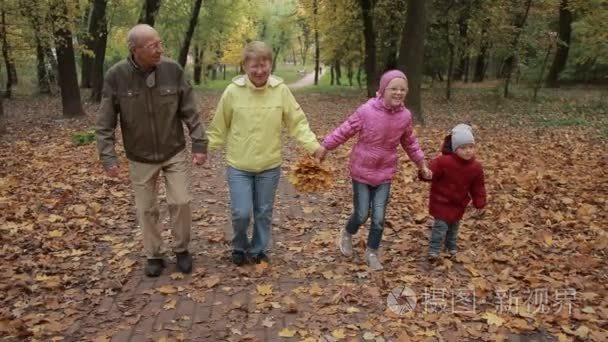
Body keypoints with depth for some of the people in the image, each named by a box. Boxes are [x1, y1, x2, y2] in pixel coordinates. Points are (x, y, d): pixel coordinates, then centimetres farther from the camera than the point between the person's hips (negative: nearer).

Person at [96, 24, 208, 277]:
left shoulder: (173, 70, -13)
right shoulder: (116, 76, -15)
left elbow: (190, 112, -6)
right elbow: (105, 123, -10)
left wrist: (199, 144, -8)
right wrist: (108, 157, -14)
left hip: (174, 152, 0)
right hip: (140, 158, 0)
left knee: (180, 201, 3)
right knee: (146, 209, 10)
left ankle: (182, 249, 26)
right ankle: (153, 256, 29)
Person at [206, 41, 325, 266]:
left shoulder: (281, 90, -8)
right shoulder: (233, 91, -9)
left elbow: (297, 122, -1)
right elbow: (219, 128, 1)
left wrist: (313, 145, -12)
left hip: (269, 166, 1)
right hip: (238, 166, -1)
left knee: (264, 213, 13)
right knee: (241, 213, -3)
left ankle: (259, 249, 35)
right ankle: (239, 247, 27)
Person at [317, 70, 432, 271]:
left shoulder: (405, 116, -5)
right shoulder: (367, 111, -19)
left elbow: (410, 143, 12)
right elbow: (344, 131, -8)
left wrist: (422, 164, 16)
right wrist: (324, 148, -3)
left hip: (385, 173, 3)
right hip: (362, 171, -3)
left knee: (379, 217, 3)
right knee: (361, 214, 4)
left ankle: (372, 252, 25)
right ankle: (347, 234, 37)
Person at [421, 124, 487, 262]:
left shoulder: (476, 167, -8)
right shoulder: (443, 162, -23)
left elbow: (478, 187, 0)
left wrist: (480, 205, 3)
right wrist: (426, 174, -49)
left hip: (459, 204, 5)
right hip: (441, 201, -5)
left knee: (454, 226, 20)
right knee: (441, 225, -9)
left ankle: (451, 248, 40)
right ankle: (434, 250, 5)